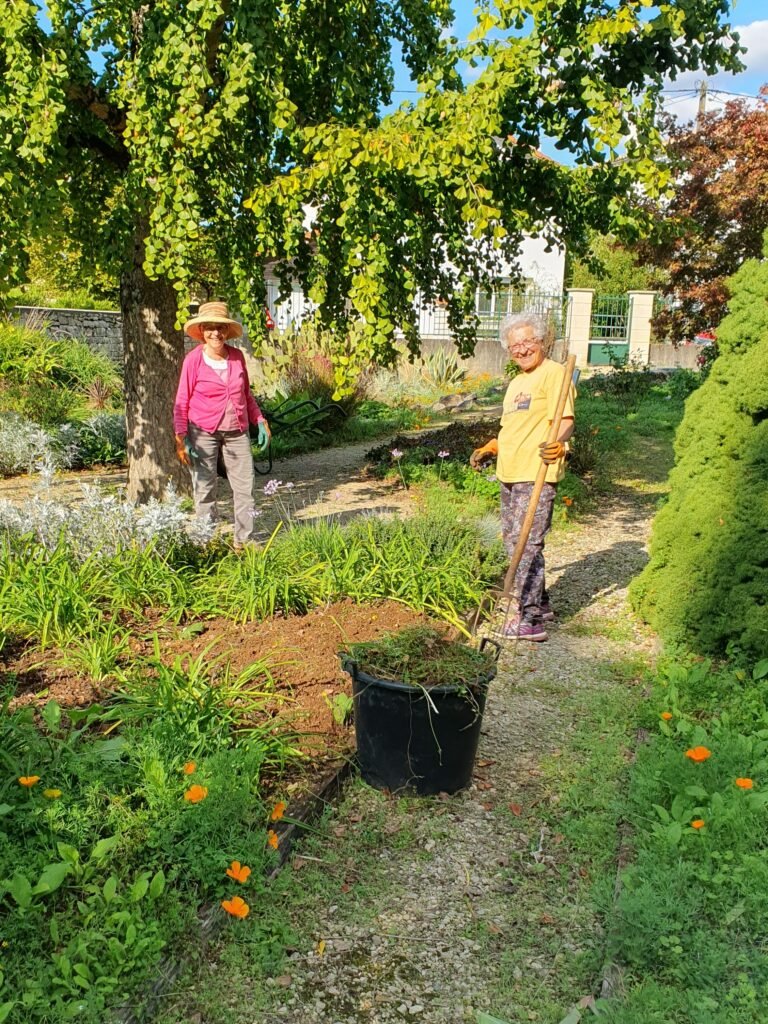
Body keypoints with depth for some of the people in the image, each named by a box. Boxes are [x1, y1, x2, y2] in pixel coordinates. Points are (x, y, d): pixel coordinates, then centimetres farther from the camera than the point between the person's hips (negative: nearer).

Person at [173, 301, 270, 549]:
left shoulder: (237, 356, 4)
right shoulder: (193, 359, -7)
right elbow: (181, 402, -5)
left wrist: (260, 420, 12)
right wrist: (181, 437, -13)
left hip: (237, 432, 4)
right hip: (203, 433, -4)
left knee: (245, 486, 5)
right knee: (205, 489, 3)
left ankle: (244, 540, 16)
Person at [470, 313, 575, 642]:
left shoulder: (554, 373, -7)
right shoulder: (516, 383, 22)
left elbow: (565, 420, -20)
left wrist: (558, 443, -39)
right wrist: (490, 448, 20)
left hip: (536, 475, -10)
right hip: (509, 475, 10)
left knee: (526, 544, -11)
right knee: (513, 541, 15)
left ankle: (527, 619, -5)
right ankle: (539, 604, 28)